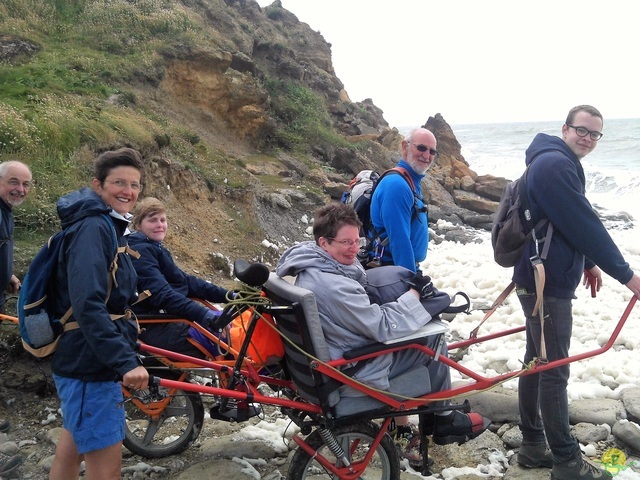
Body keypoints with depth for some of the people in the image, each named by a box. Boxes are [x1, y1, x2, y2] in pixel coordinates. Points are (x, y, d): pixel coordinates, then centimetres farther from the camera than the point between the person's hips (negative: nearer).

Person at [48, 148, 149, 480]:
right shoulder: (93, 227, -18)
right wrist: (126, 362, -35)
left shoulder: (106, 225, 13)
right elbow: (87, 305, -30)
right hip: (91, 364, -11)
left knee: (73, 449, 22)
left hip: (86, 360, 11)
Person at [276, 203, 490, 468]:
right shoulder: (334, 286, -32)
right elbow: (384, 328, -25)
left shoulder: (312, 269, 0)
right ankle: (444, 421, 22)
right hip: (356, 372, -9)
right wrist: (412, 297, -11)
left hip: (329, 360, 10)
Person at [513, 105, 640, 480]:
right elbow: (584, 225, -22)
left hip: (543, 279, 11)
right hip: (548, 284, -11)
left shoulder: (559, 164, 15)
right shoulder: (555, 164, -19)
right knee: (555, 373, -3)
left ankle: (533, 446, 26)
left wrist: (588, 263, 20)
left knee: (537, 362, 15)